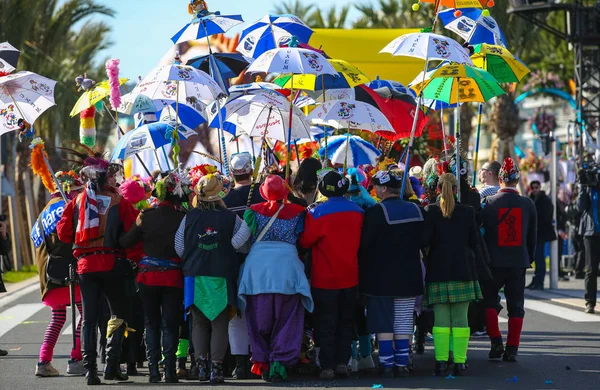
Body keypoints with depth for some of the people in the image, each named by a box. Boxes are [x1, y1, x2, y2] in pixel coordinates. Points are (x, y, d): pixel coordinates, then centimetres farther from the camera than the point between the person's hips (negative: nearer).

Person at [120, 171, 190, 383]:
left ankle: (153, 369, 4)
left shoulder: (146, 216, -5)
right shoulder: (183, 218, -10)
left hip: (149, 276, 1)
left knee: (151, 323, 10)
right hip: (173, 276, -1)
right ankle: (169, 369, 0)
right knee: (170, 324, 5)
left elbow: (126, 242, 1)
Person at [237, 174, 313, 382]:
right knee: (286, 319, 4)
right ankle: (280, 363, -6)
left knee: (259, 319, 10)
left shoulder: (254, 211, 2)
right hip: (287, 267, -1)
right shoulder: (297, 212, 1)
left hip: (257, 266, 1)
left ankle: (262, 361, 8)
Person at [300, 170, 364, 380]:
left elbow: (305, 241, -10)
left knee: (326, 324, 3)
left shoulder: (318, 213, -17)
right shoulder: (357, 212, -2)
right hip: (350, 278, 4)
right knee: (345, 322, 14)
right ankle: (343, 362, 12)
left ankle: (327, 366, 0)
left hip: (325, 279, -4)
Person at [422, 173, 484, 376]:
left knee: (441, 319, 2)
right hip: (463, 269, 1)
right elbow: (474, 242, 4)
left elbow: (424, 240, -11)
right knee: (460, 318, 3)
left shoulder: (430, 211, -4)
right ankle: (460, 362, 0)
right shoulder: (468, 211, 1)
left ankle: (441, 362, -3)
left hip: (438, 270, -1)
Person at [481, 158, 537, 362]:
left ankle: (496, 342, 1)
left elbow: (482, 231, -1)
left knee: (489, 301, 13)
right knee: (516, 305, 8)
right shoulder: (528, 204, -1)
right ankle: (512, 349, 5)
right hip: (519, 262, 2)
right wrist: (530, 259, 19)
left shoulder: (490, 203, -8)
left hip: (494, 261, -2)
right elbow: (532, 235, 7)